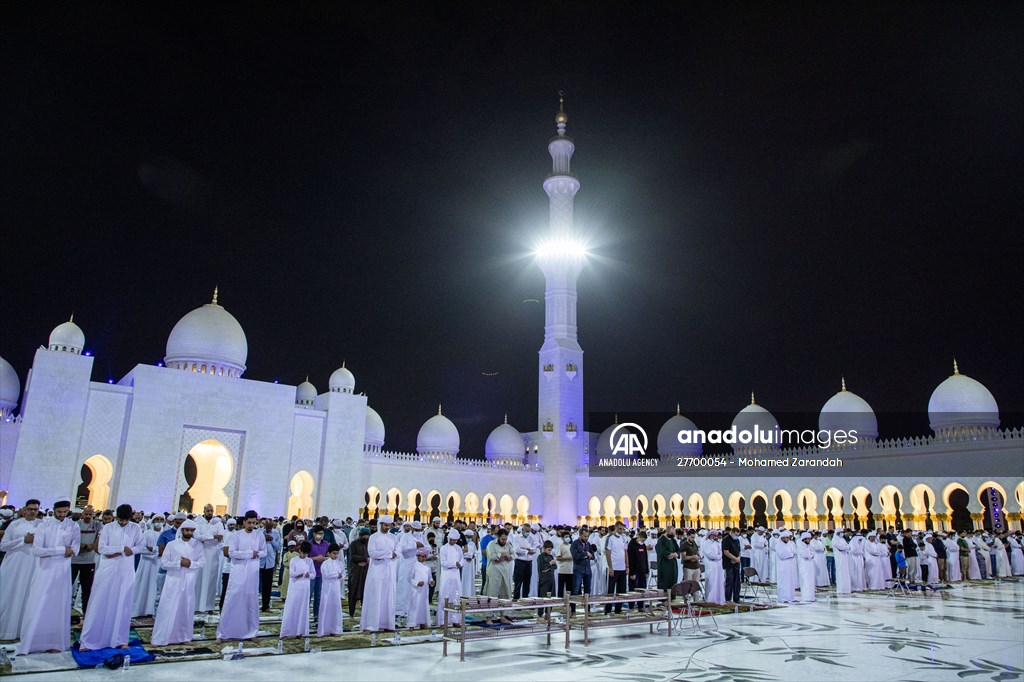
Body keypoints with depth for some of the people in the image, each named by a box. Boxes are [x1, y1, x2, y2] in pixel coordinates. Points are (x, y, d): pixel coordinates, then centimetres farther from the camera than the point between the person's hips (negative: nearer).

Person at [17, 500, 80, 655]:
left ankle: (57, 643, 12)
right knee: (36, 608, 0)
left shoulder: (73, 527, 1)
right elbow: (35, 550, -10)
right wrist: (61, 550, -13)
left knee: (59, 607, 5)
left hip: (62, 571, 1)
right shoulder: (44, 526, -2)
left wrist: (50, 551, -12)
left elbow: (74, 550, -5)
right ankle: (27, 644, 10)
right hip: (44, 570, 0)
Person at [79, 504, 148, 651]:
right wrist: (122, 548, -14)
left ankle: (120, 639, 13)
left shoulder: (136, 528, 3)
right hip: (107, 571, -1)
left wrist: (118, 553, -9)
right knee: (99, 605, 0)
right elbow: (102, 548, -8)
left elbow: (141, 546, 1)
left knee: (123, 606, 5)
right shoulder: (107, 528, -2)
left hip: (126, 572, 1)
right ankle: (87, 641, 8)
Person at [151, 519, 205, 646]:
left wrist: (191, 564, -16)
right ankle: (159, 638, 7)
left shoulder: (198, 545, 5)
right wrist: (179, 563, -15)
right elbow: (163, 563, -2)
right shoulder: (171, 544, 1)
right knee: (167, 609, -1)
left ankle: (184, 637, 18)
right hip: (173, 581, -1)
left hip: (189, 582, 2)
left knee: (187, 609, 7)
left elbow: (202, 562, 1)